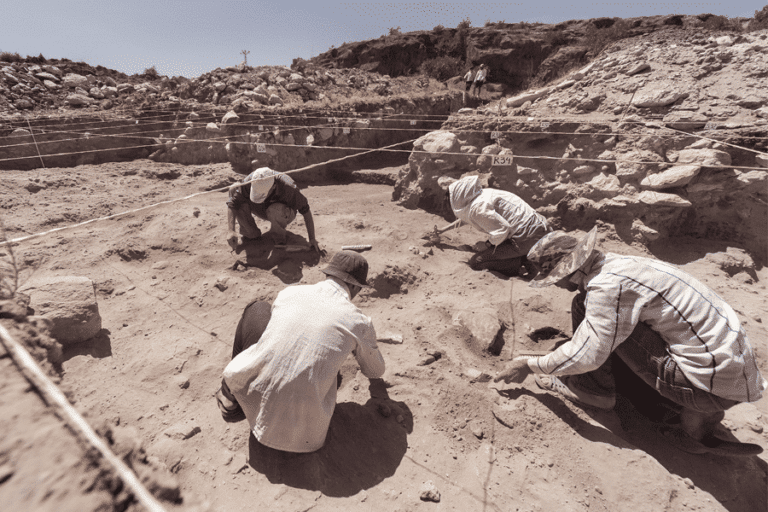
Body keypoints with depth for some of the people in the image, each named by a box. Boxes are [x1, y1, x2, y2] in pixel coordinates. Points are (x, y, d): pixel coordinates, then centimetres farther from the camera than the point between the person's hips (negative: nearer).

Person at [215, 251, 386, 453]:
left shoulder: (288, 293, 4)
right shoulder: (359, 323, -2)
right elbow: (375, 371, 19)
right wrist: (368, 352, 42)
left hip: (252, 404, 2)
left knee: (258, 310, 19)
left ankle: (231, 399, 23)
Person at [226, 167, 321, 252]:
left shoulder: (288, 188, -36)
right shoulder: (249, 182, -30)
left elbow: (306, 211, -28)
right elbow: (231, 205, -25)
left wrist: (312, 239, -27)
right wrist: (231, 231, -38)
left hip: (284, 214, -4)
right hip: (262, 210, 4)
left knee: (273, 210, -42)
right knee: (234, 189, -21)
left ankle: (280, 235, -8)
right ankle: (251, 233, -7)